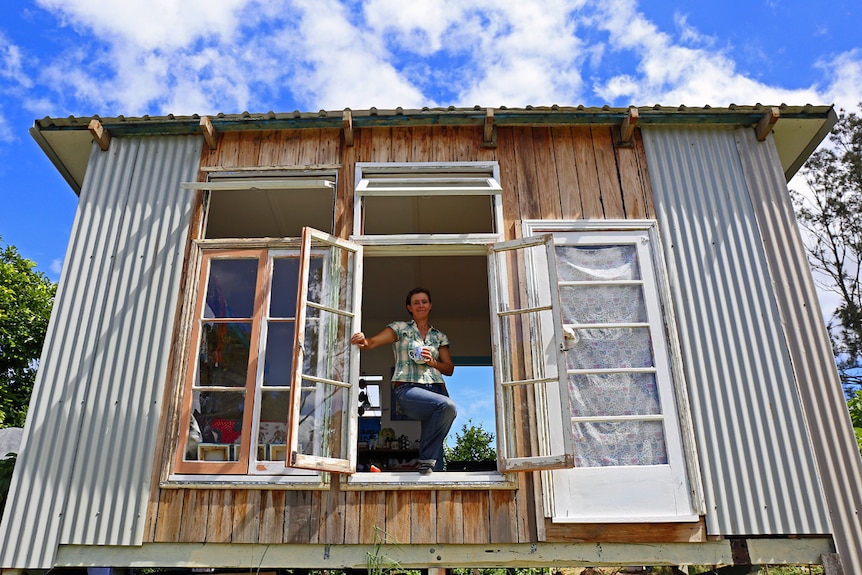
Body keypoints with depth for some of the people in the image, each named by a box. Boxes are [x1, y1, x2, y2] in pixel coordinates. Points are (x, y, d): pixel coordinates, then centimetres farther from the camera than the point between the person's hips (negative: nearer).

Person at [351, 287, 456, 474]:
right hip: (407, 389, -5)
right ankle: (426, 459, -18)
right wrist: (363, 341, -24)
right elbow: (373, 342, 0)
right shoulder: (400, 328, 12)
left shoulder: (439, 336, 21)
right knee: (448, 405, -32)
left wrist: (432, 362, -1)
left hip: (435, 389, 5)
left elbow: (449, 368, 19)